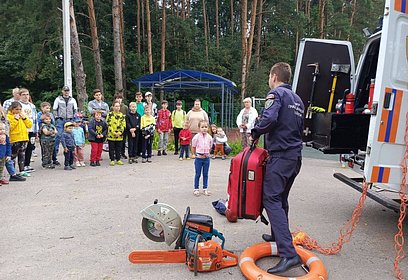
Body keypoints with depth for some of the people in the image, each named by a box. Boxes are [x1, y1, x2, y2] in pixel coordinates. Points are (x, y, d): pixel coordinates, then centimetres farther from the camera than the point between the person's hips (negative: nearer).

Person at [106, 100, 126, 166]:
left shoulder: (122, 115, 8)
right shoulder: (110, 114, -3)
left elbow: (123, 125, 4)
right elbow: (109, 125, -9)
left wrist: (119, 132, -9)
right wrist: (114, 133, -15)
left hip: (119, 135, 3)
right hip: (111, 135, -3)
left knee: (118, 148, 10)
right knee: (112, 148, 4)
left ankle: (118, 160, 20)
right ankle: (112, 160, 13)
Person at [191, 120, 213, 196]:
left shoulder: (209, 137, -3)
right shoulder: (196, 137, -11)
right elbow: (194, 147, 2)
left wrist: (207, 153, 10)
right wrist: (194, 154, 9)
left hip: (206, 158, 3)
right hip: (198, 158, -3)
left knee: (205, 174, 11)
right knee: (198, 174, 6)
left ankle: (205, 189, 21)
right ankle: (196, 189, 16)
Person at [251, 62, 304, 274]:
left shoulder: (276, 93, -7)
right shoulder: (297, 100, 20)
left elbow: (269, 118, -25)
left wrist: (255, 133, -10)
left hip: (280, 155, -9)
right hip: (295, 155, 9)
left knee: (272, 200, -12)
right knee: (281, 199, 21)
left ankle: (288, 253, -19)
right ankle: (278, 235, 36)